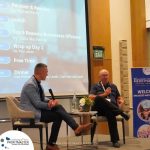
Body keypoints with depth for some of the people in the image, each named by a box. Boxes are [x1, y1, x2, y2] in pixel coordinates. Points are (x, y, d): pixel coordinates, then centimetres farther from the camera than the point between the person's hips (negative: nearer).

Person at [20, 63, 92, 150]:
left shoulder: (37, 83, 11)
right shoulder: (30, 85, -19)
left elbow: (43, 98, 17)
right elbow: (37, 103, -21)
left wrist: (50, 101, -4)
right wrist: (50, 105, -10)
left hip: (36, 110, 8)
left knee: (58, 107, -12)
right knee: (57, 116, -15)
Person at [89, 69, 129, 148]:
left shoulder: (113, 86, 27)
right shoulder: (95, 86, 18)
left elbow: (120, 98, 30)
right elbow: (90, 97, 1)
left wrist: (121, 102, 5)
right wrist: (104, 94, -6)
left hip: (112, 109, 1)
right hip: (100, 109, -1)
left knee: (110, 113, -39)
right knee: (99, 98, -36)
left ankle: (115, 140, -38)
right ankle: (121, 112, -33)